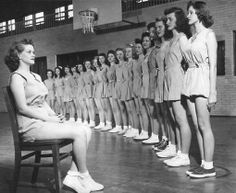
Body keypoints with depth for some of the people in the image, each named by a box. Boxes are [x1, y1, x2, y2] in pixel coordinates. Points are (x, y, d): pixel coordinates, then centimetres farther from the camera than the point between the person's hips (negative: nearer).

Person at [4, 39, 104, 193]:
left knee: (86, 131, -10)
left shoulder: (36, 76, 20)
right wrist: (48, 119, -15)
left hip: (45, 119, 9)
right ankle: (84, 177, -8)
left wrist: (55, 115, 1)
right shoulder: (17, 77, -7)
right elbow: (22, 108, -15)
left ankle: (73, 175, -11)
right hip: (32, 124, -8)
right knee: (79, 133, -22)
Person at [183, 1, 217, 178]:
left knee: (204, 125, -6)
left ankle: (209, 167, 2)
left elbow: (213, 65, -10)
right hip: (190, 81, 7)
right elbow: (190, 62, 13)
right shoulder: (192, 37, 17)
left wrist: (212, 92, -16)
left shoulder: (208, 34, -3)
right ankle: (204, 163, 14)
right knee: (197, 125, 7)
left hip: (203, 80, -7)